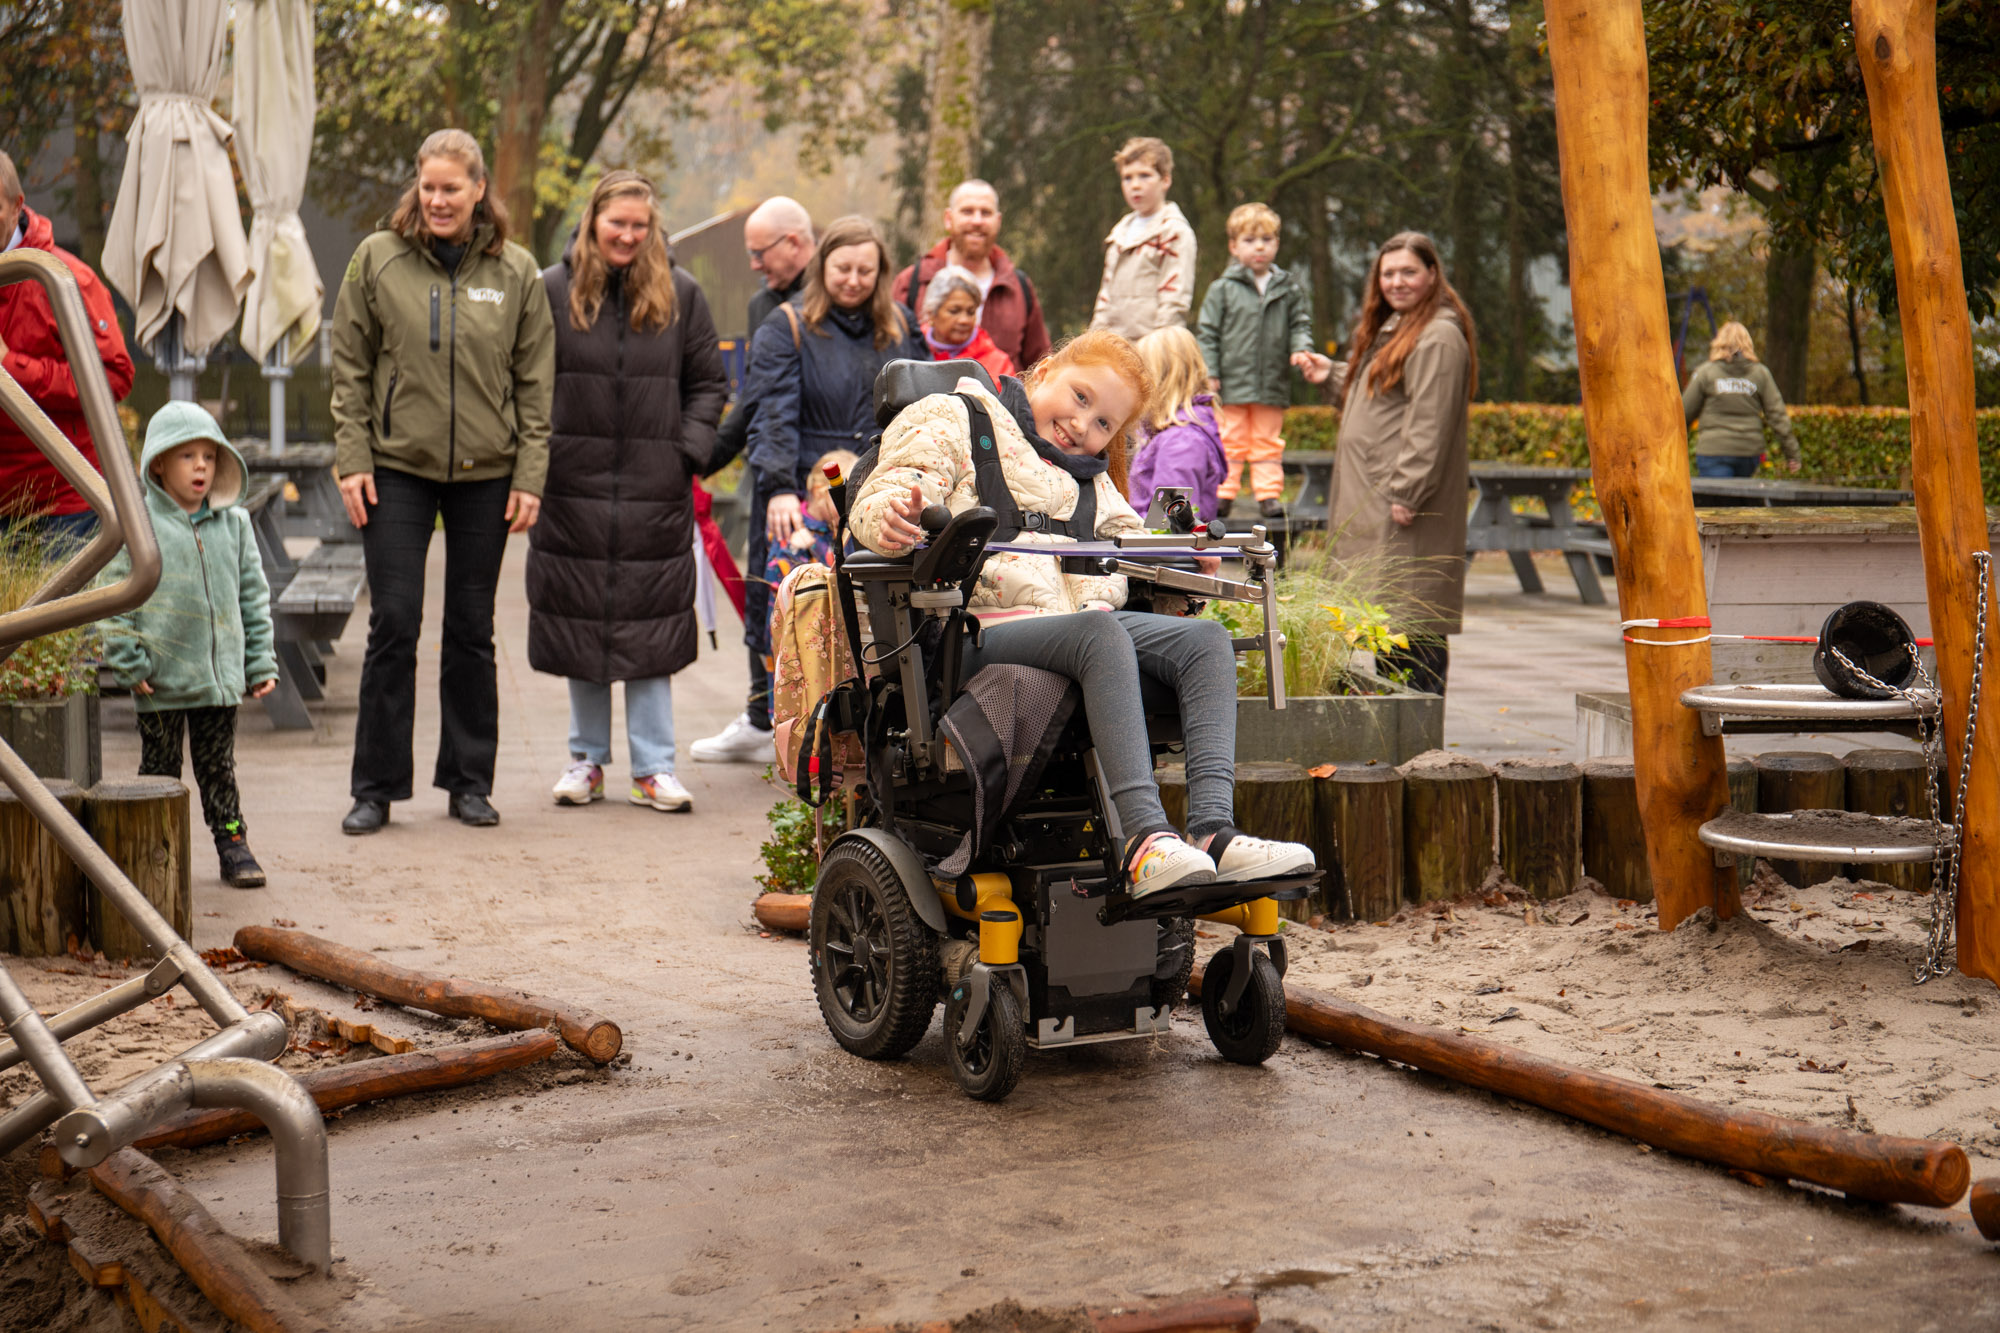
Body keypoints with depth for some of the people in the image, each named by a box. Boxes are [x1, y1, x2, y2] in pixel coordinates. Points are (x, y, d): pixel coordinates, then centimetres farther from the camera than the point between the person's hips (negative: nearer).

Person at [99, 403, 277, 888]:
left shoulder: (234, 524, 7)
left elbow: (253, 595, 12)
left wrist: (262, 662, 9)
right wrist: (129, 663, -11)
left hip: (221, 676, 3)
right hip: (160, 682, -3)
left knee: (219, 765, 11)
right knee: (159, 765, 6)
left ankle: (232, 843, 18)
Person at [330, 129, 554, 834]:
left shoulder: (516, 272, 4)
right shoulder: (378, 259, 1)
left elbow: (535, 382, 5)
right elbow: (349, 369, 4)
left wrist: (530, 476, -1)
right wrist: (352, 459, -4)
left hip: (486, 476, 1)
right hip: (397, 469, -1)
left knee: (472, 631, 8)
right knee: (393, 625, -3)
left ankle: (469, 781, 19)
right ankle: (376, 787, 6)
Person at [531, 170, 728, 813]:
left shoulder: (680, 295, 5)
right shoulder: (552, 290, 2)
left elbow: (708, 382, 10)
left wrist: (688, 450, -1)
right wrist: (539, 449, -4)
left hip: (656, 490, 0)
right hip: (573, 485, 0)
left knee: (652, 626, 1)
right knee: (579, 620, 6)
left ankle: (653, 766, 7)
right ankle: (586, 758, 18)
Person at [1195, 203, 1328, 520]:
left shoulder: (1290, 289, 6)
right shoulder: (1222, 289, -1)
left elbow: (1300, 325, 11)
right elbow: (1209, 333, 0)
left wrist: (1300, 350, -10)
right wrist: (1209, 373, -6)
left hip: (1272, 385, 2)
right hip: (1232, 384, -2)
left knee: (1268, 442, 8)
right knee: (1229, 441, 4)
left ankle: (1269, 494, 12)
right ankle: (1222, 494, 10)